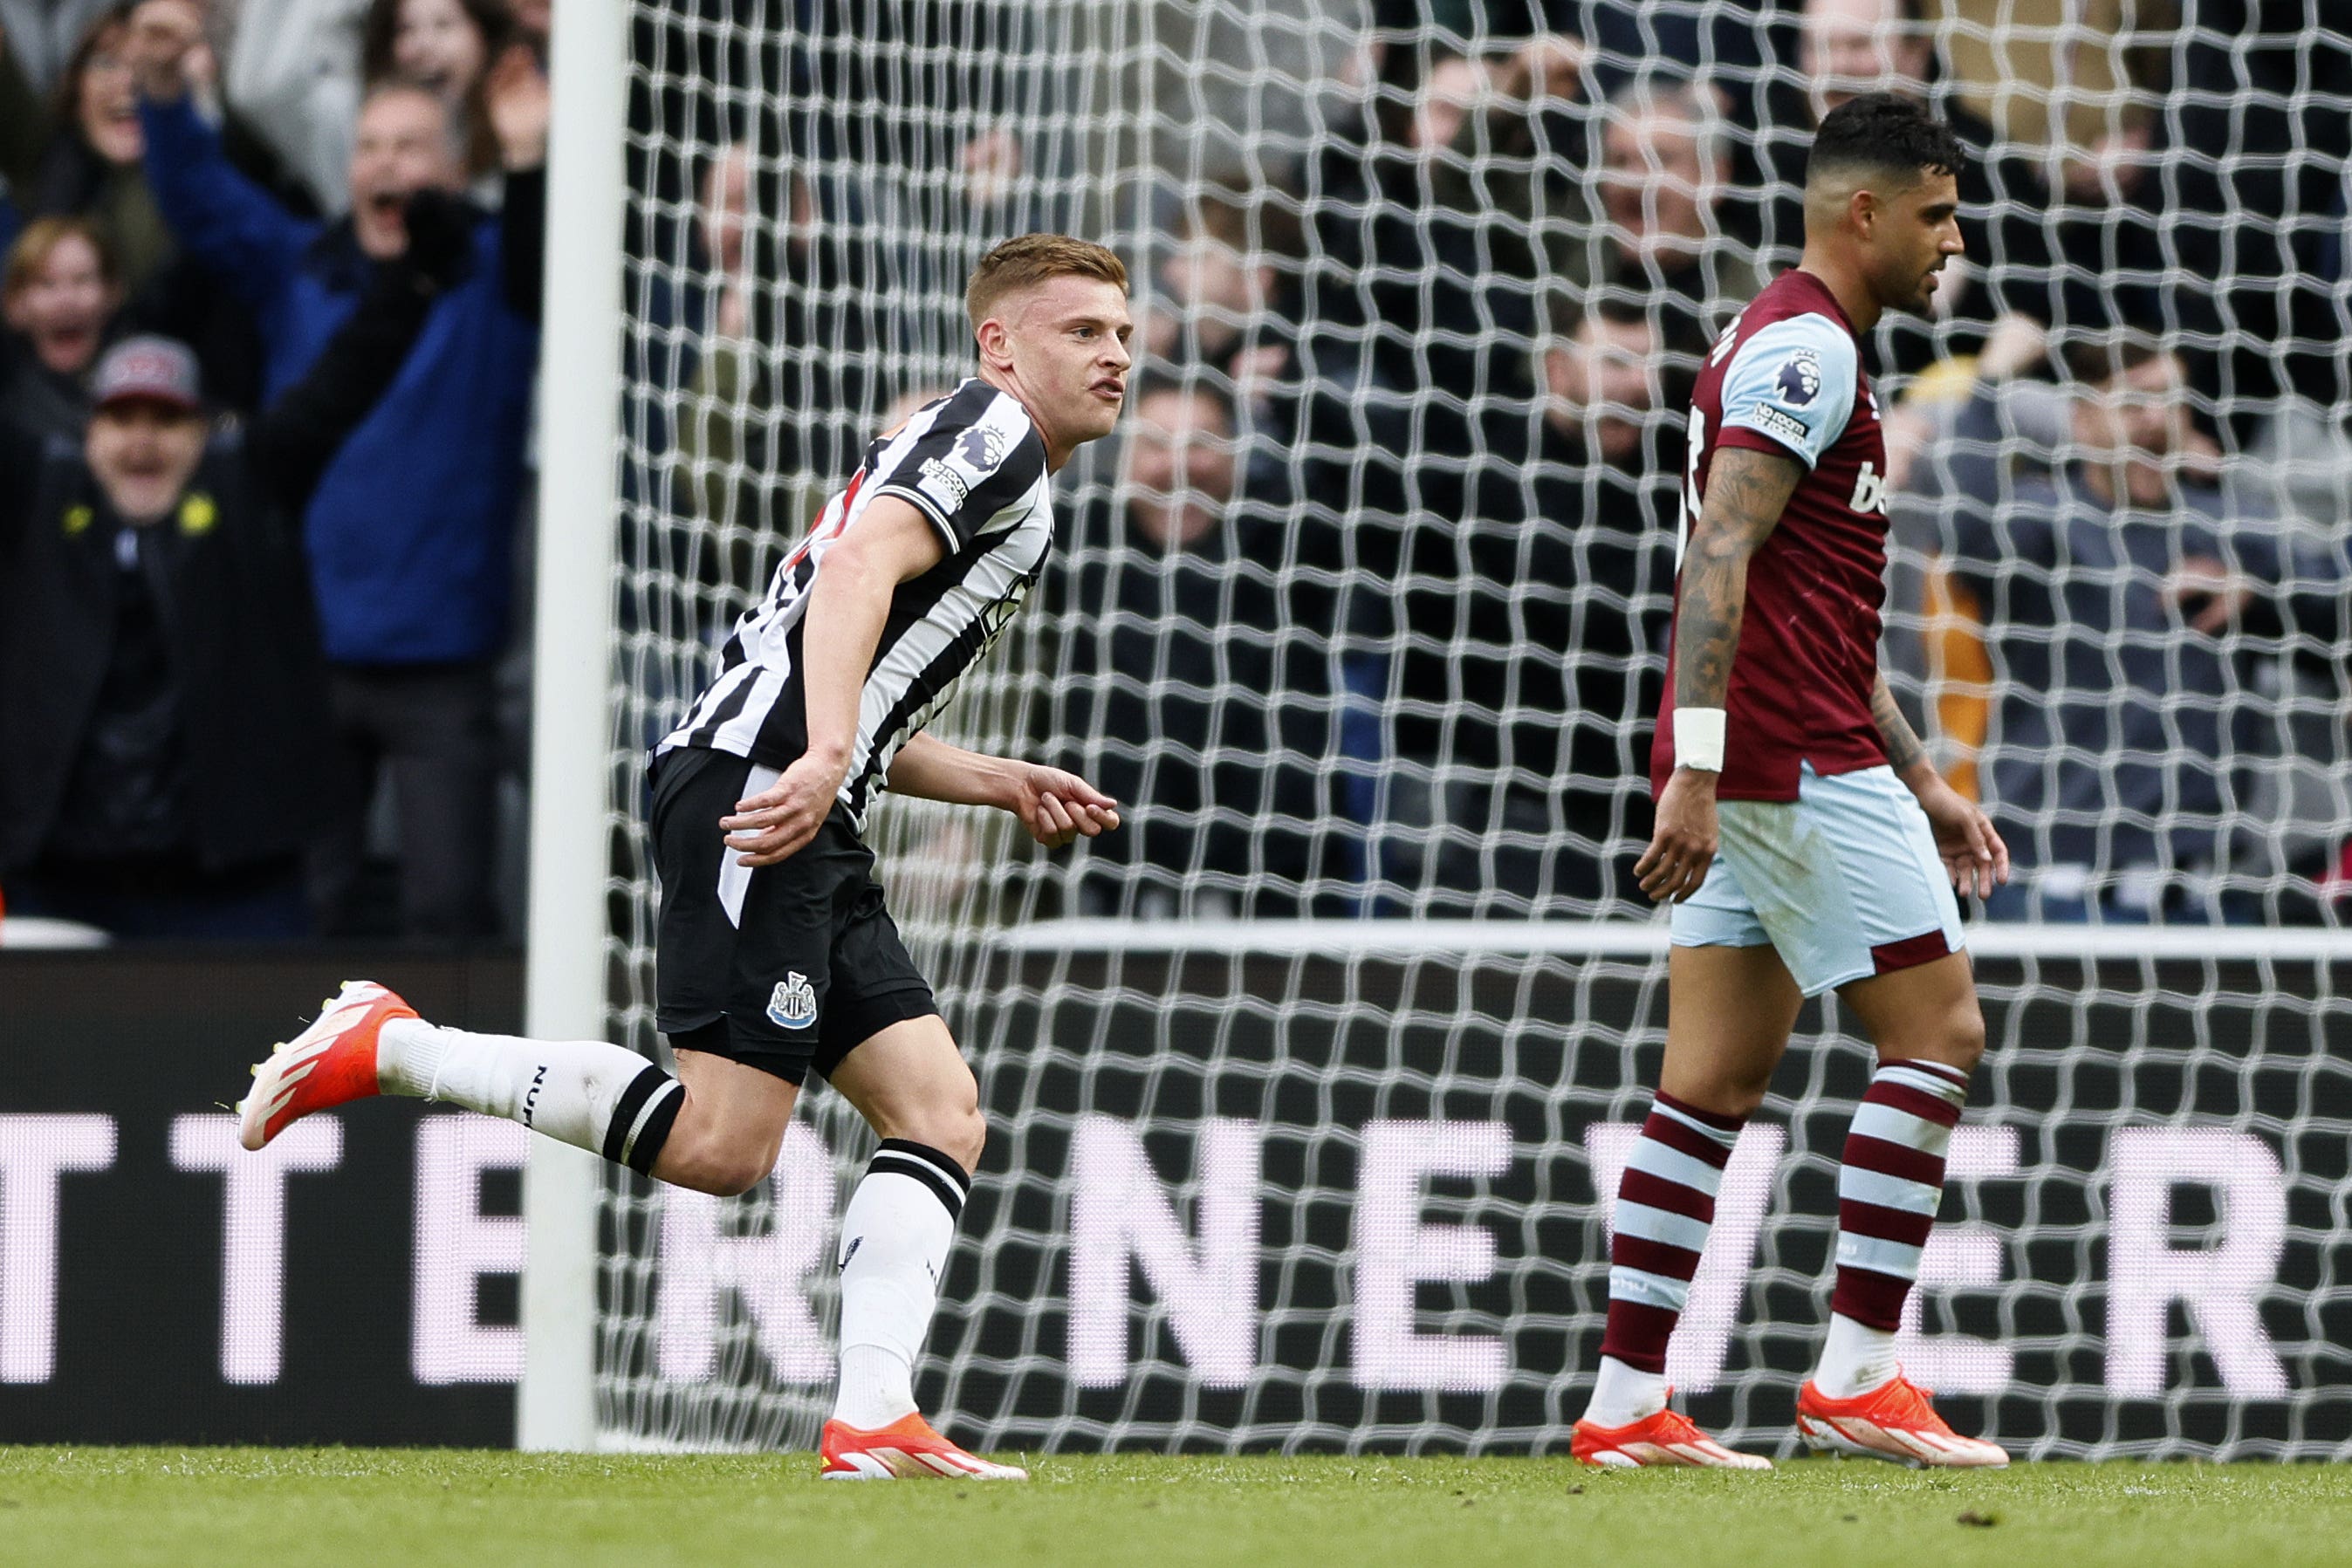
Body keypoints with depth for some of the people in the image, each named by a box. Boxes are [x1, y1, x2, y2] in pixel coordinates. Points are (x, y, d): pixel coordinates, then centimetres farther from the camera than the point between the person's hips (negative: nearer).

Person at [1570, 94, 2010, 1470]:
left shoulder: (1800, 348, 23)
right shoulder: (1803, 347, -10)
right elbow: (1720, 556, -21)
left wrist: (1921, 784, 28)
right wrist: (1694, 773, -27)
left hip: (1744, 782, 10)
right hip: (1794, 764, -10)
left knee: (1715, 1086, 6)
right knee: (1940, 1033, -5)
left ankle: (1627, 1405, 3)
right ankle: (1857, 1378, -6)